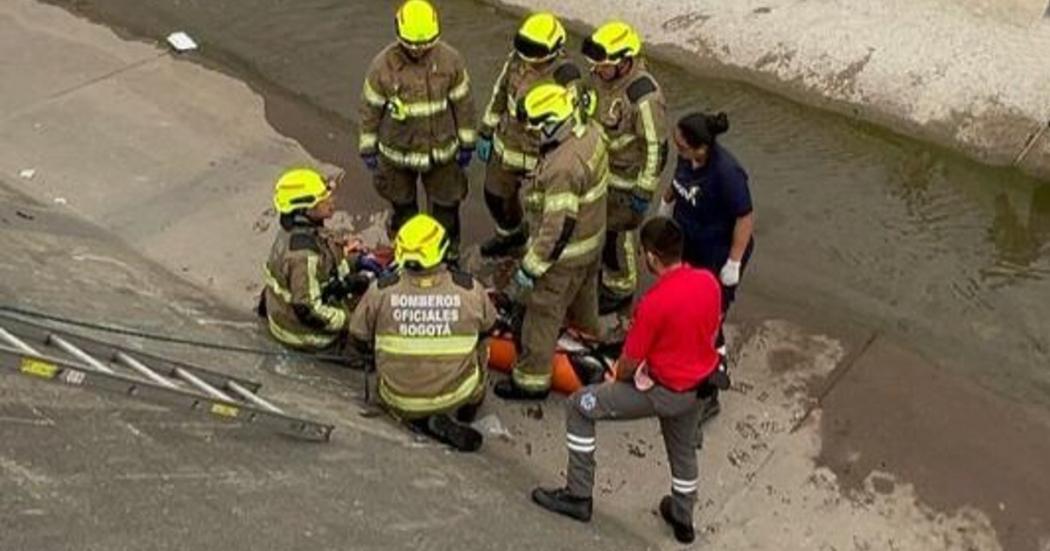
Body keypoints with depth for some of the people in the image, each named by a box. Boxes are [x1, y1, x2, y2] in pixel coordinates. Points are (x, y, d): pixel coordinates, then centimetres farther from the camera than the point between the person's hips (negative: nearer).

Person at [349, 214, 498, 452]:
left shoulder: (381, 291, -17)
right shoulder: (469, 288, -17)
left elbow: (359, 340, -3)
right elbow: (488, 328, 3)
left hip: (400, 400, -1)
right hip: (457, 394, 1)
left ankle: (424, 421, 9)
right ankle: (468, 405, 21)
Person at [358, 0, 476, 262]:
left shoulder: (450, 60, -16)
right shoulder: (383, 65, -19)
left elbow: (463, 102, -4)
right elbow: (370, 108, -6)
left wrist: (467, 143, 1)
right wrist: (367, 148, 0)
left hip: (441, 151, 0)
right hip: (398, 152, 0)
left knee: (446, 206, 15)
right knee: (402, 206, 21)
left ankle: (449, 254, 39)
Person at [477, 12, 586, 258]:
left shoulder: (567, 79, -29)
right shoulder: (517, 58, -10)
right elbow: (500, 94, 5)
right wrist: (485, 133, 10)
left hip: (542, 156, -7)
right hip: (506, 145, 7)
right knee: (496, 194, 26)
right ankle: (510, 234, 55)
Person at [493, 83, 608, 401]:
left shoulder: (562, 166, -36)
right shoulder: (590, 132, -7)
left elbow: (558, 227, -32)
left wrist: (531, 267, -22)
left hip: (565, 254, -9)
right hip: (593, 238, 9)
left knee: (543, 313, 6)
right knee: (582, 296, 31)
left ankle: (531, 380, 20)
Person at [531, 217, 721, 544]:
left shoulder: (654, 302, -29)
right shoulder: (708, 281, -9)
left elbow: (629, 363, -18)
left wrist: (616, 377, 5)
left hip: (664, 392, -7)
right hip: (698, 386, 7)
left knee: (579, 406, 5)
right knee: (684, 450, 30)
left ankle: (578, 496, 14)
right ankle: (682, 519, 51)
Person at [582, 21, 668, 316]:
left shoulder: (644, 96, -32)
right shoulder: (604, 77, -7)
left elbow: (656, 147, -25)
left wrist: (644, 191, -20)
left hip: (627, 178, -8)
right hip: (601, 168, 8)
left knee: (617, 233, 7)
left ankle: (620, 290, 28)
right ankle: (602, 267, 48)